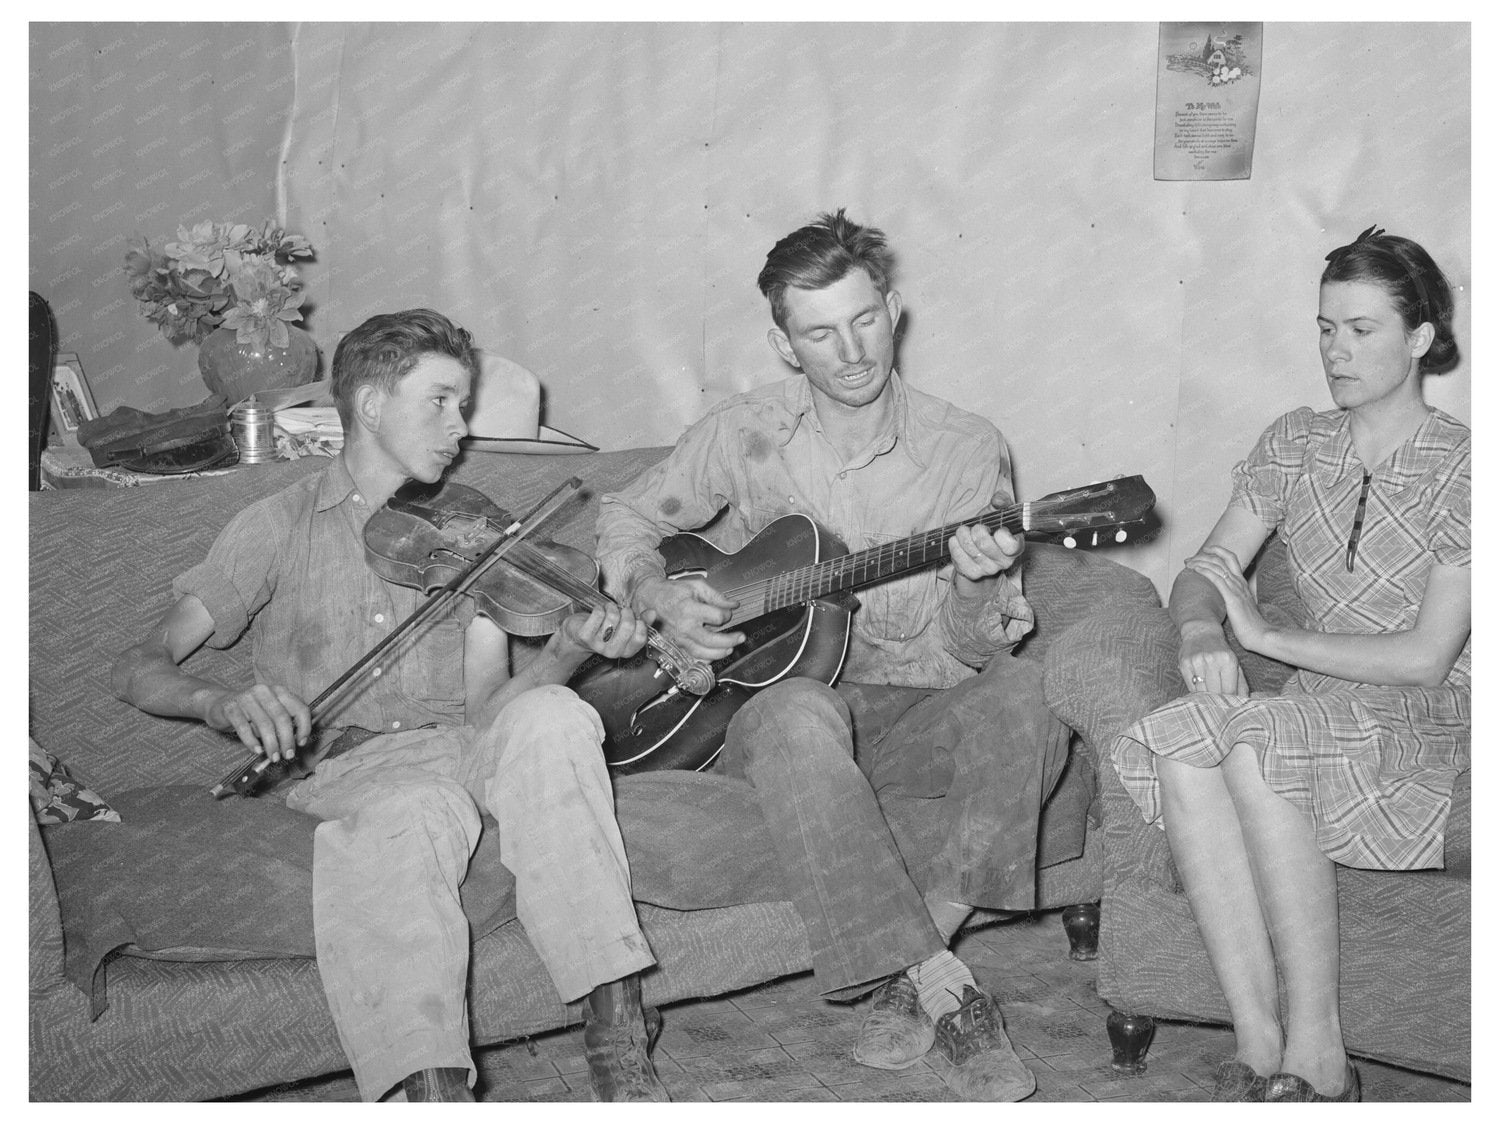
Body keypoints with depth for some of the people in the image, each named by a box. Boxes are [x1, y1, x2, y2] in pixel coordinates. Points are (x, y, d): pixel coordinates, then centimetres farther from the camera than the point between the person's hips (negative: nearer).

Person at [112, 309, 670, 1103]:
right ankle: (434, 1091, -51)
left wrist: (570, 649, -10)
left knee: (549, 715, -33)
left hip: (465, 747, 3)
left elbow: (488, 700, 11)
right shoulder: (281, 526, 10)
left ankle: (618, 1053, -41)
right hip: (348, 762, -2)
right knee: (410, 809, -40)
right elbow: (140, 668, 5)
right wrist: (224, 703, -18)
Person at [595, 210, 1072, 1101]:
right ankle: (948, 993, -34)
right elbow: (625, 520, 15)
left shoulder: (968, 450, 1)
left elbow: (978, 649, 0)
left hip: (917, 711, 1)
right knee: (799, 714, -38)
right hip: (776, 687, -1)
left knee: (1024, 695, -31)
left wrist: (979, 590, -23)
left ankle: (912, 972, -26)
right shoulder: (744, 435, 2)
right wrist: (663, 599, -6)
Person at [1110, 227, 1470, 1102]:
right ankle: (1258, 1047, -28)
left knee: (1252, 739, -36)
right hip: (1317, 708, 5)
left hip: (1427, 718, -5)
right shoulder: (1296, 444, 11)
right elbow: (1208, 569, 9)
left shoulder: (1458, 467, -7)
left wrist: (1268, 637, -12)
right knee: (1177, 742, -29)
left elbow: (1428, 658, -13)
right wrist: (1199, 630, -15)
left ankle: (1317, 1054, -28)